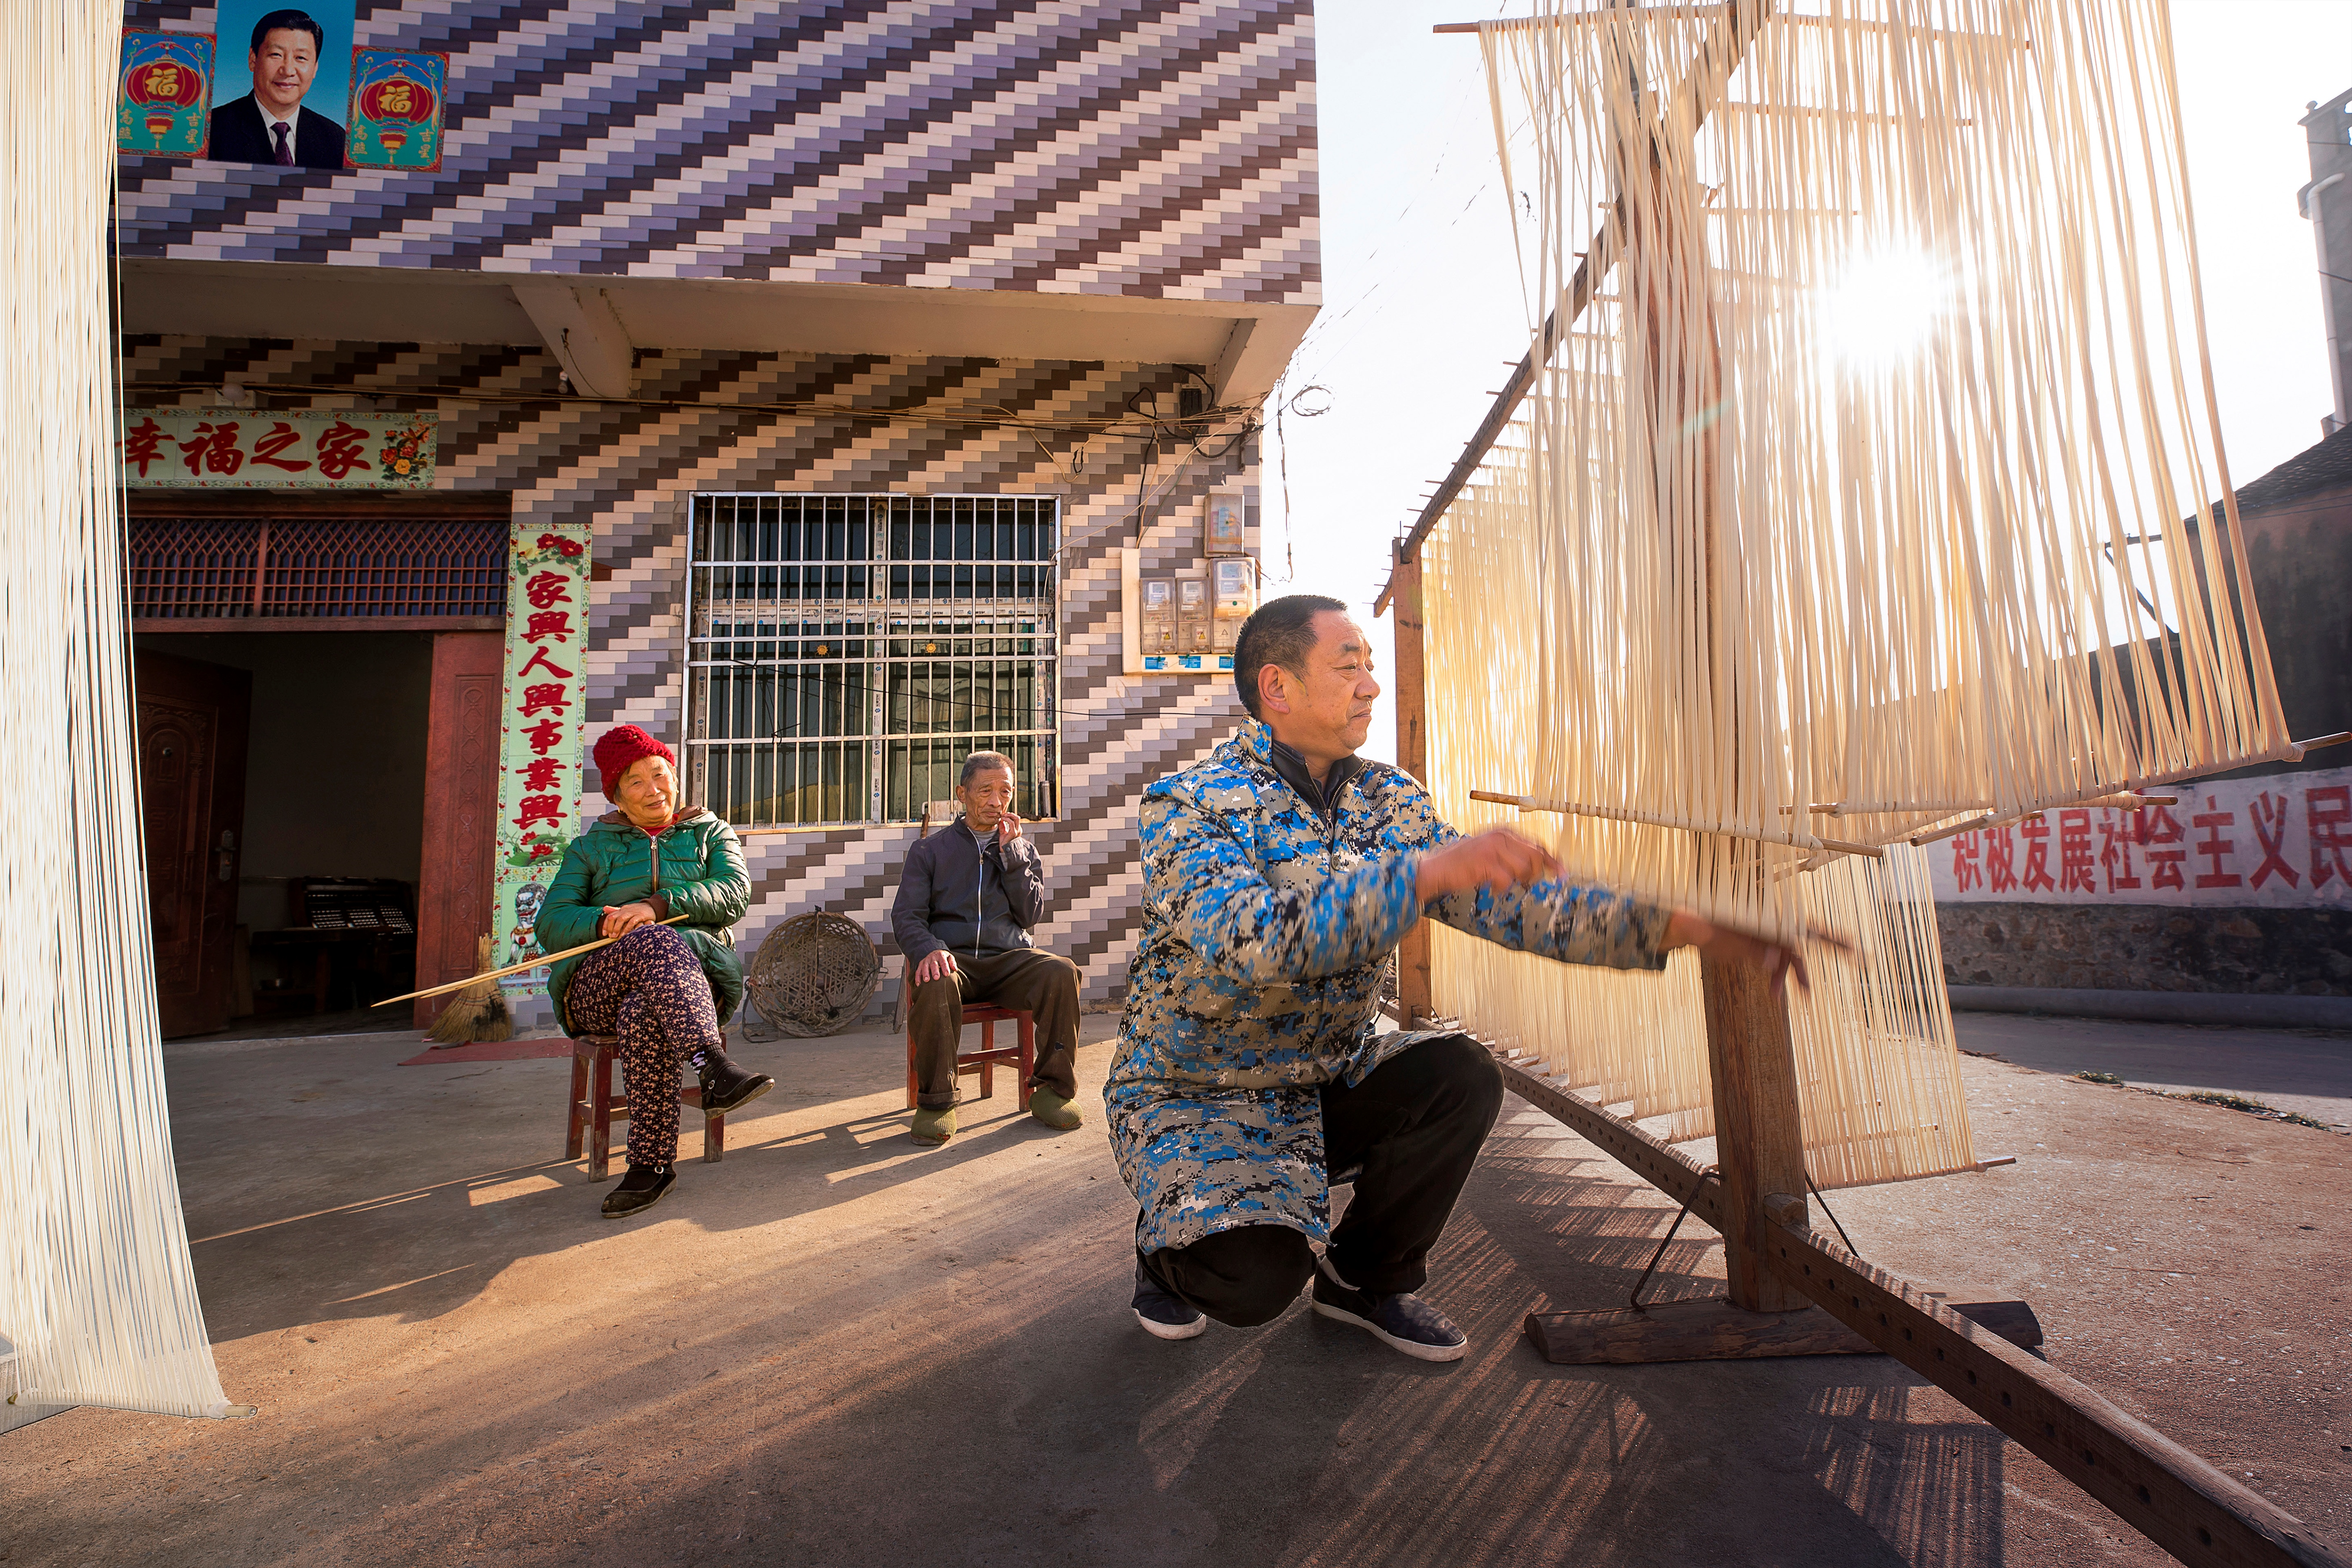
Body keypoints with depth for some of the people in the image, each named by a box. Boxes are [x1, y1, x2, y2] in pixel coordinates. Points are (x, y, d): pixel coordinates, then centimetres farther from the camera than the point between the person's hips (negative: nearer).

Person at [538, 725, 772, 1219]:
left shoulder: (711, 834, 20)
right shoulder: (591, 848, 23)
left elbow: (733, 894, -1)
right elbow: (552, 923, 7)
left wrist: (657, 905, -18)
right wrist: (604, 923, -16)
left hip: (697, 972, 0)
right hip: (600, 986, 0)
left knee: (644, 1016, -37)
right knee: (658, 942, -37)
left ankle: (653, 1164, -33)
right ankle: (715, 1068, -54)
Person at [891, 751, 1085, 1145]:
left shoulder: (1023, 849, 20)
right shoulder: (930, 850, 14)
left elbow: (1031, 915, 8)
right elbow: (906, 916, 3)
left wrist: (1011, 853, -1)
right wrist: (928, 949, -19)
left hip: (1010, 958, 2)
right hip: (953, 957, -2)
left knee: (1061, 971, -30)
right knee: (937, 983, -38)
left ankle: (1052, 1090, -15)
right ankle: (936, 1100, -20)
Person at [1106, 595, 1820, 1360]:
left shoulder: (1384, 799, -1)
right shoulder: (1189, 804, -20)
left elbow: (1506, 901, -6)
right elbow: (1256, 943, -37)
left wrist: (1685, 927, -16)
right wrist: (1428, 871, -44)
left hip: (1326, 1083, 6)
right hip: (1193, 1097, -5)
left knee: (1463, 1076, -18)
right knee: (1258, 1276, -28)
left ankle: (1365, 1275, 8)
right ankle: (1170, 1246, 11)